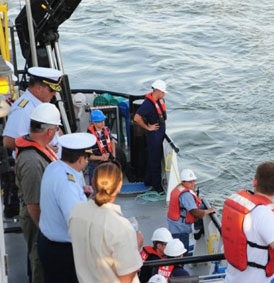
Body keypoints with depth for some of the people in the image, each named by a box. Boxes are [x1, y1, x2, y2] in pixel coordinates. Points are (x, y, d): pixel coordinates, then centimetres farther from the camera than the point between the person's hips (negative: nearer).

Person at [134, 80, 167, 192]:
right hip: (154, 134, -9)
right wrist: (148, 127, -16)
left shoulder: (160, 101, 5)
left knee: (154, 158, 18)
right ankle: (157, 185, 9)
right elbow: (137, 118, -26)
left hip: (160, 133, 9)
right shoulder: (148, 103, -22)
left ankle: (148, 181, 31)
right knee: (155, 160, 0)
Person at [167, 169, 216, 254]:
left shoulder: (178, 189, 8)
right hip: (180, 228, -11)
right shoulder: (186, 194, -24)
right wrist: (209, 211, -12)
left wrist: (192, 190, 12)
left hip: (173, 226, 11)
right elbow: (195, 212, -26)